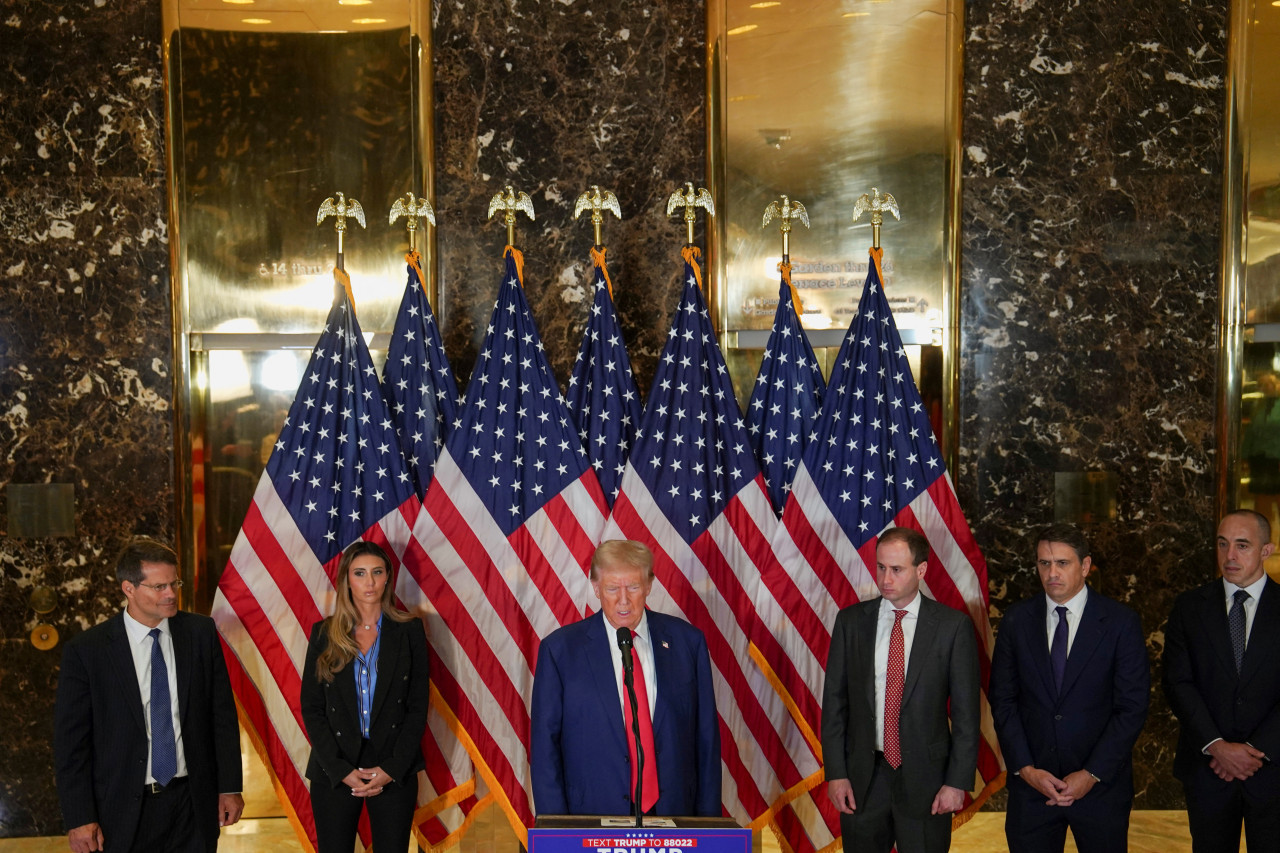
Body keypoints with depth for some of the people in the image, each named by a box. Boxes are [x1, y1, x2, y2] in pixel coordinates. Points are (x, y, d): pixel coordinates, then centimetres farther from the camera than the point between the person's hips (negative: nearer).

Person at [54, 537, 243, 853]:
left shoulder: (200, 633, 0)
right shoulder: (85, 651, -8)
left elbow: (222, 714, 4)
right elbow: (70, 741, -5)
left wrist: (230, 786, 2)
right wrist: (79, 819, -8)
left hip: (193, 804, 2)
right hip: (125, 810, -2)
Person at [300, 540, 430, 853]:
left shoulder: (409, 630, 3)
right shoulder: (324, 633, 4)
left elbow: (418, 706, 1)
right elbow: (311, 708, 2)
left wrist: (392, 768, -9)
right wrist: (342, 770, -8)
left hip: (395, 771, 0)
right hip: (334, 772, 1)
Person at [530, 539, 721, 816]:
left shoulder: (687, 642, 3)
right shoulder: (560, 648, -2)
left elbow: (706, 738, 6)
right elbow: (544, 744, -1)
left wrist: (708, 819, 3)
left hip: (673, 812, 1)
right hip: (592, 815, -1)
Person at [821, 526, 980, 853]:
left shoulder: (953, 626, -4)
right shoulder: (851, 621, 2)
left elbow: (966, 712, -3)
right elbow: (834, 701, 4)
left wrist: (958, 782, -7)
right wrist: (835, 773, -1)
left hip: (925, 777, -2)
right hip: (862, 777, 2)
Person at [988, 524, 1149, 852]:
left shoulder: (1121, 622, -4)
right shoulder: (1017, 620, 2)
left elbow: (1132, 707, -6)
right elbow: (1003, 700, 4)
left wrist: (1092, 774, -11)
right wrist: (1025, 768, -7)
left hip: (1101, 785, -2)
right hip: (1031, 785, 2)